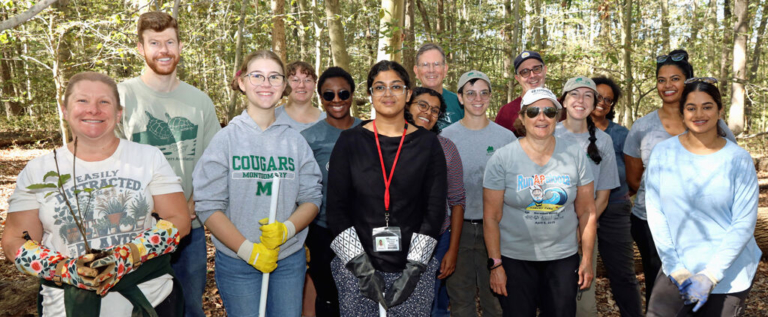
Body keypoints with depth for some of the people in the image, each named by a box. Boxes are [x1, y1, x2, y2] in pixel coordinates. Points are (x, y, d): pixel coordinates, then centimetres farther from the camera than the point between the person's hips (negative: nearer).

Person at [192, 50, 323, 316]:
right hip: (237, 261, -2)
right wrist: (249, 250, -15)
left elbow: (312, 198, 1)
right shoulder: (226, 139, -5)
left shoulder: (296, 141, 3)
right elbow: (208, 206, -9)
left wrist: (285, 230, -17)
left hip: (290, 260, 3)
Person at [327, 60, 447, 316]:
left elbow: (435, 209, 0)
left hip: (413, 269, 1)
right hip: (357, 268, 0)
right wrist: (362, 268, -9)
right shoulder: (350, 141, 2)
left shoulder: (427, 144, 3)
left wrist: (413, 270, -8)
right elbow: (335, 207, -2)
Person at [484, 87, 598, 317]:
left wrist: (587, 259, 2)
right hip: (515, 259, -2)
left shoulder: (575, 155, -1)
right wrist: (495, 264, -8)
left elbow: (587, 212, 3)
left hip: (563, 257, 2)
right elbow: (491, 217, -7)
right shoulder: (502, 158, -8)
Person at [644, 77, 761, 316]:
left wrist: (710, 275, -14)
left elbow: (744, 224, -9)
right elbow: (655, 212, -5)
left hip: (730, 276, 0)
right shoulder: (663, 153, -5)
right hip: (678, 268, 1)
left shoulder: (738, 159, -7)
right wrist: (675, 268, -9)